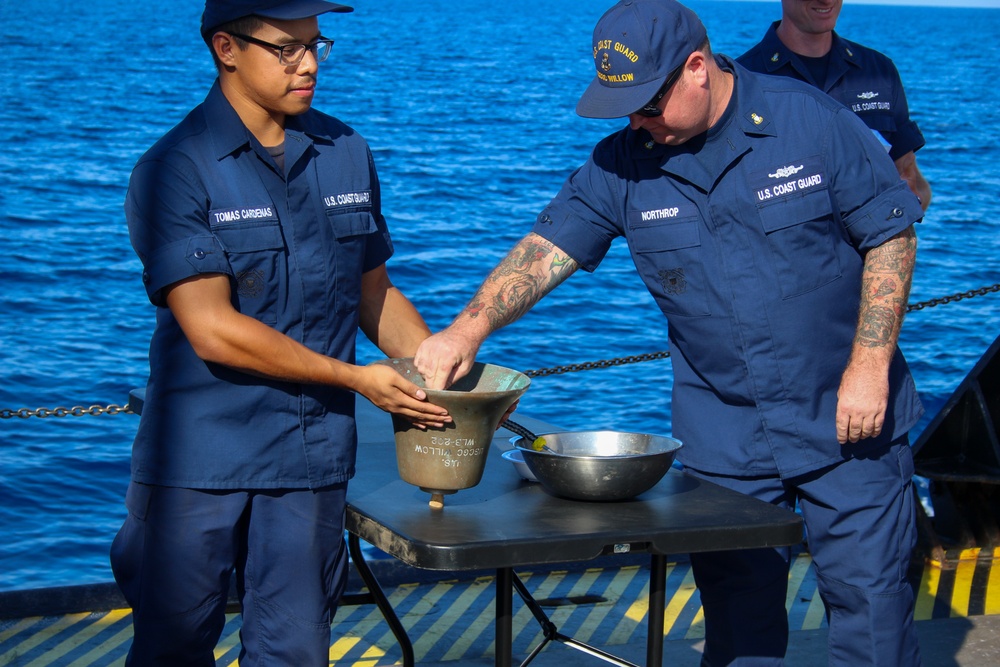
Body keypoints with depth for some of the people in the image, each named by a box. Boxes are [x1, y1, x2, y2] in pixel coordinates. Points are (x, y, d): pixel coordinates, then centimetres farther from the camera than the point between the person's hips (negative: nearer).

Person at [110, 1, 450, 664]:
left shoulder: (347, 154, 8)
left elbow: (374, 294, 16)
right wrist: (357, 379, -14)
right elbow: (212, 330, -15)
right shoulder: (176, 171, -9)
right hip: (200, 454, -4)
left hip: (312, 456, 4)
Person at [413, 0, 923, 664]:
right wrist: (470, 327, -23)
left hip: (844, 417, -2)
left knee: (869, 596, 1)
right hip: (722, 430, 3)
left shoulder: (810, 120, -10)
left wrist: (870, 366, -12)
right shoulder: (623, 164, -2)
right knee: (736, 603, 8)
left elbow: (891, 235, -6)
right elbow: (547, 247, -6)